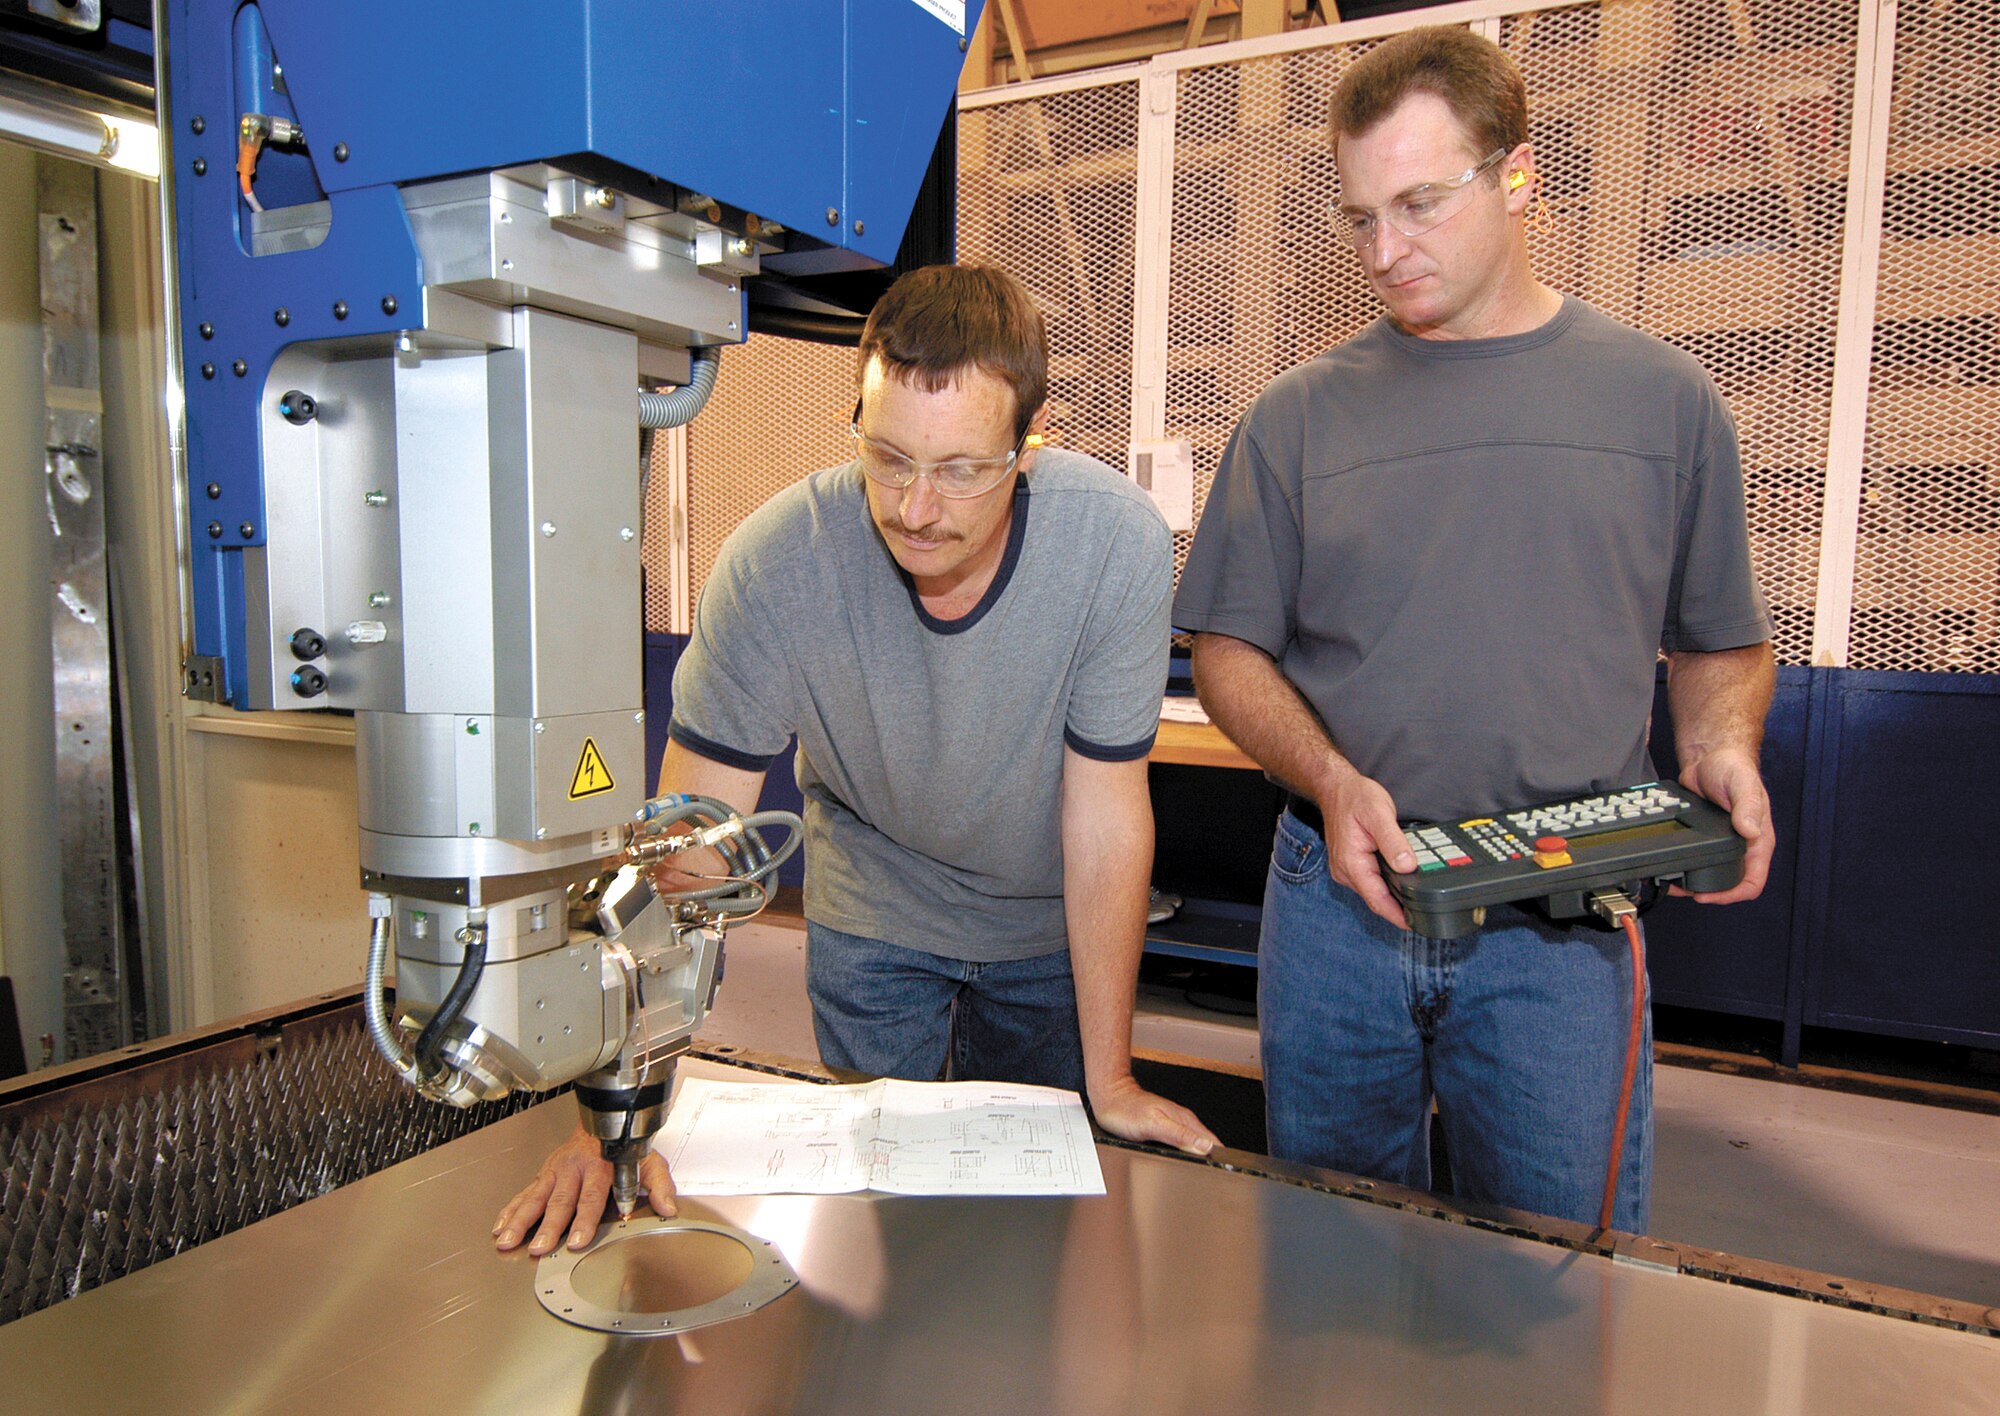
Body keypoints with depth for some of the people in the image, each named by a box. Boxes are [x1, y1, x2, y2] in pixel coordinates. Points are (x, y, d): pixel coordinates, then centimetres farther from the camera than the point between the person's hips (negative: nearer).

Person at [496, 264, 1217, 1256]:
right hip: (871, 915, 0)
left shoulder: (1118, 543, -30)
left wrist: (1111, 1080, -16)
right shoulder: (773, 561, -29)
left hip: (1047, 916, 1)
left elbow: (1104, 814, -22)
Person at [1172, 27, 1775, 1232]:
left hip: (1564, 919, 0)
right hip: (1338, 895, 1)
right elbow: (1231, 651, 3)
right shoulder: (1300, 418, 2)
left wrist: (1721, 751, -8)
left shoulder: (1663, 400, 4)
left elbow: (1722, 643, 12)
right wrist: (1330, 781, -13)